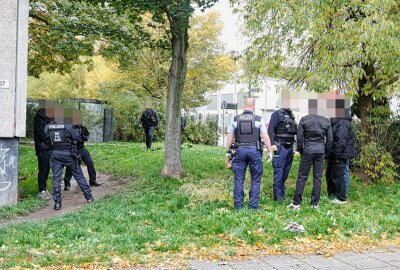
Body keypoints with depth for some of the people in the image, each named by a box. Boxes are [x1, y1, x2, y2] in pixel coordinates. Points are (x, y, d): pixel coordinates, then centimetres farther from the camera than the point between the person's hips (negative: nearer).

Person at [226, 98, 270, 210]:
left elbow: (229, 137, 5)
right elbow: (265, 136, -4)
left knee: (239, 179, 7)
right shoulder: (258, 119, 0)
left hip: (240, 150, 1)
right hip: (255, 150, -1)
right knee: (255, 180, 7)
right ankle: (253, 206, 8)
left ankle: (238, 205, 10)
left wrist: (228, 151, 12)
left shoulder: (235, 119, 5)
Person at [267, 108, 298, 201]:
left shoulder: (291, 115, 17)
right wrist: (272, 144, -22)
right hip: (281, 147, -7)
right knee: (279, 171, -5)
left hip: (290, 147, 7)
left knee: (286, 171, 10)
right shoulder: (277, 114, -5)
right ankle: (278, 195, -1)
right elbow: (270, 129, -13)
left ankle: (282, 192, 20)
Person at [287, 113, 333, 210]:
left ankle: (296, 203, 1)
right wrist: (326, 152, 15)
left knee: (302, 177, 1)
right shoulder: (326, 121, 6)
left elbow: (299, 137, -2)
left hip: (307, 151, -2)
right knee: (317, 178, 6)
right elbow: (330, 140, 6)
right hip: (320, 151, 2)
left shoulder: (304, 119, 0)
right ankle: (315, 203, 10)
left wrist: (300, 150, 9)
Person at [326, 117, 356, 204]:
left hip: (340, 156, -11)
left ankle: (342, 198, 8)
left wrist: (336, 156, -22)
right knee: (329, 174, 18)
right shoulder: (334, 123, 13)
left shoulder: (342, 125, -20)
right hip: (334, 155, 11)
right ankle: (331, 194, 30)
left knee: (338, 176, -3)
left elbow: (341, 142, -26)